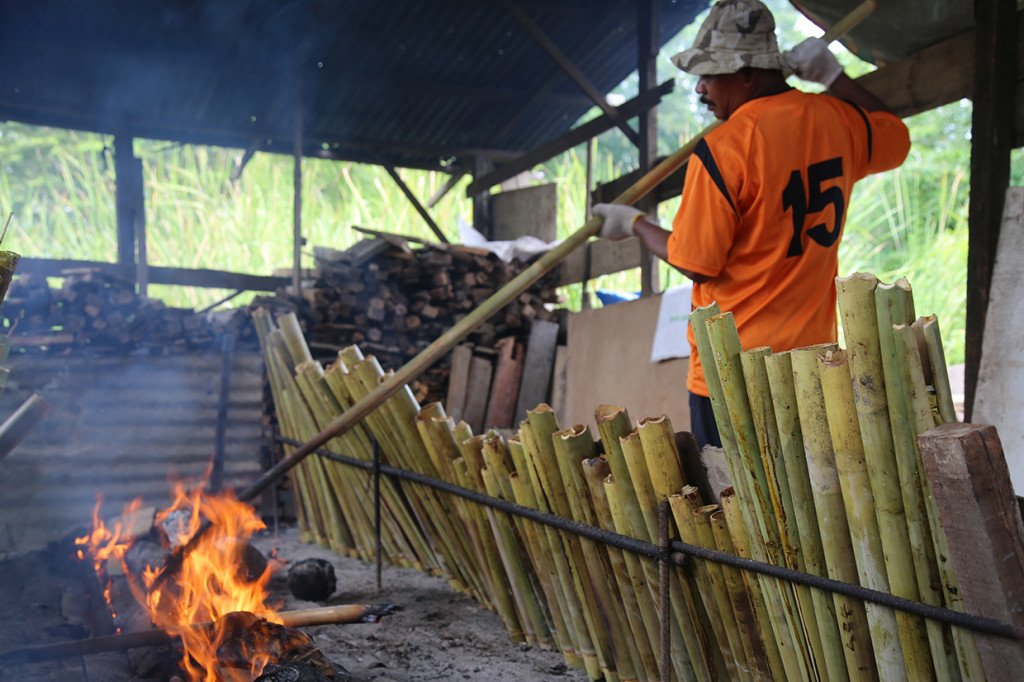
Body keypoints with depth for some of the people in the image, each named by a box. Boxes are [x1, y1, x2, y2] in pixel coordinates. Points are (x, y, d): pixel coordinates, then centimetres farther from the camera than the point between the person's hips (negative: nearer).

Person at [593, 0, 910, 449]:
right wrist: (833, 75, 24)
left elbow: (695, 263, -12)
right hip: (814, 355, 7)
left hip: (734, 371, -7)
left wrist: (634, 222, 4)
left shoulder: (720, 149, -18)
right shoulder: (836, 118, 2)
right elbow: (895, 138, 26)